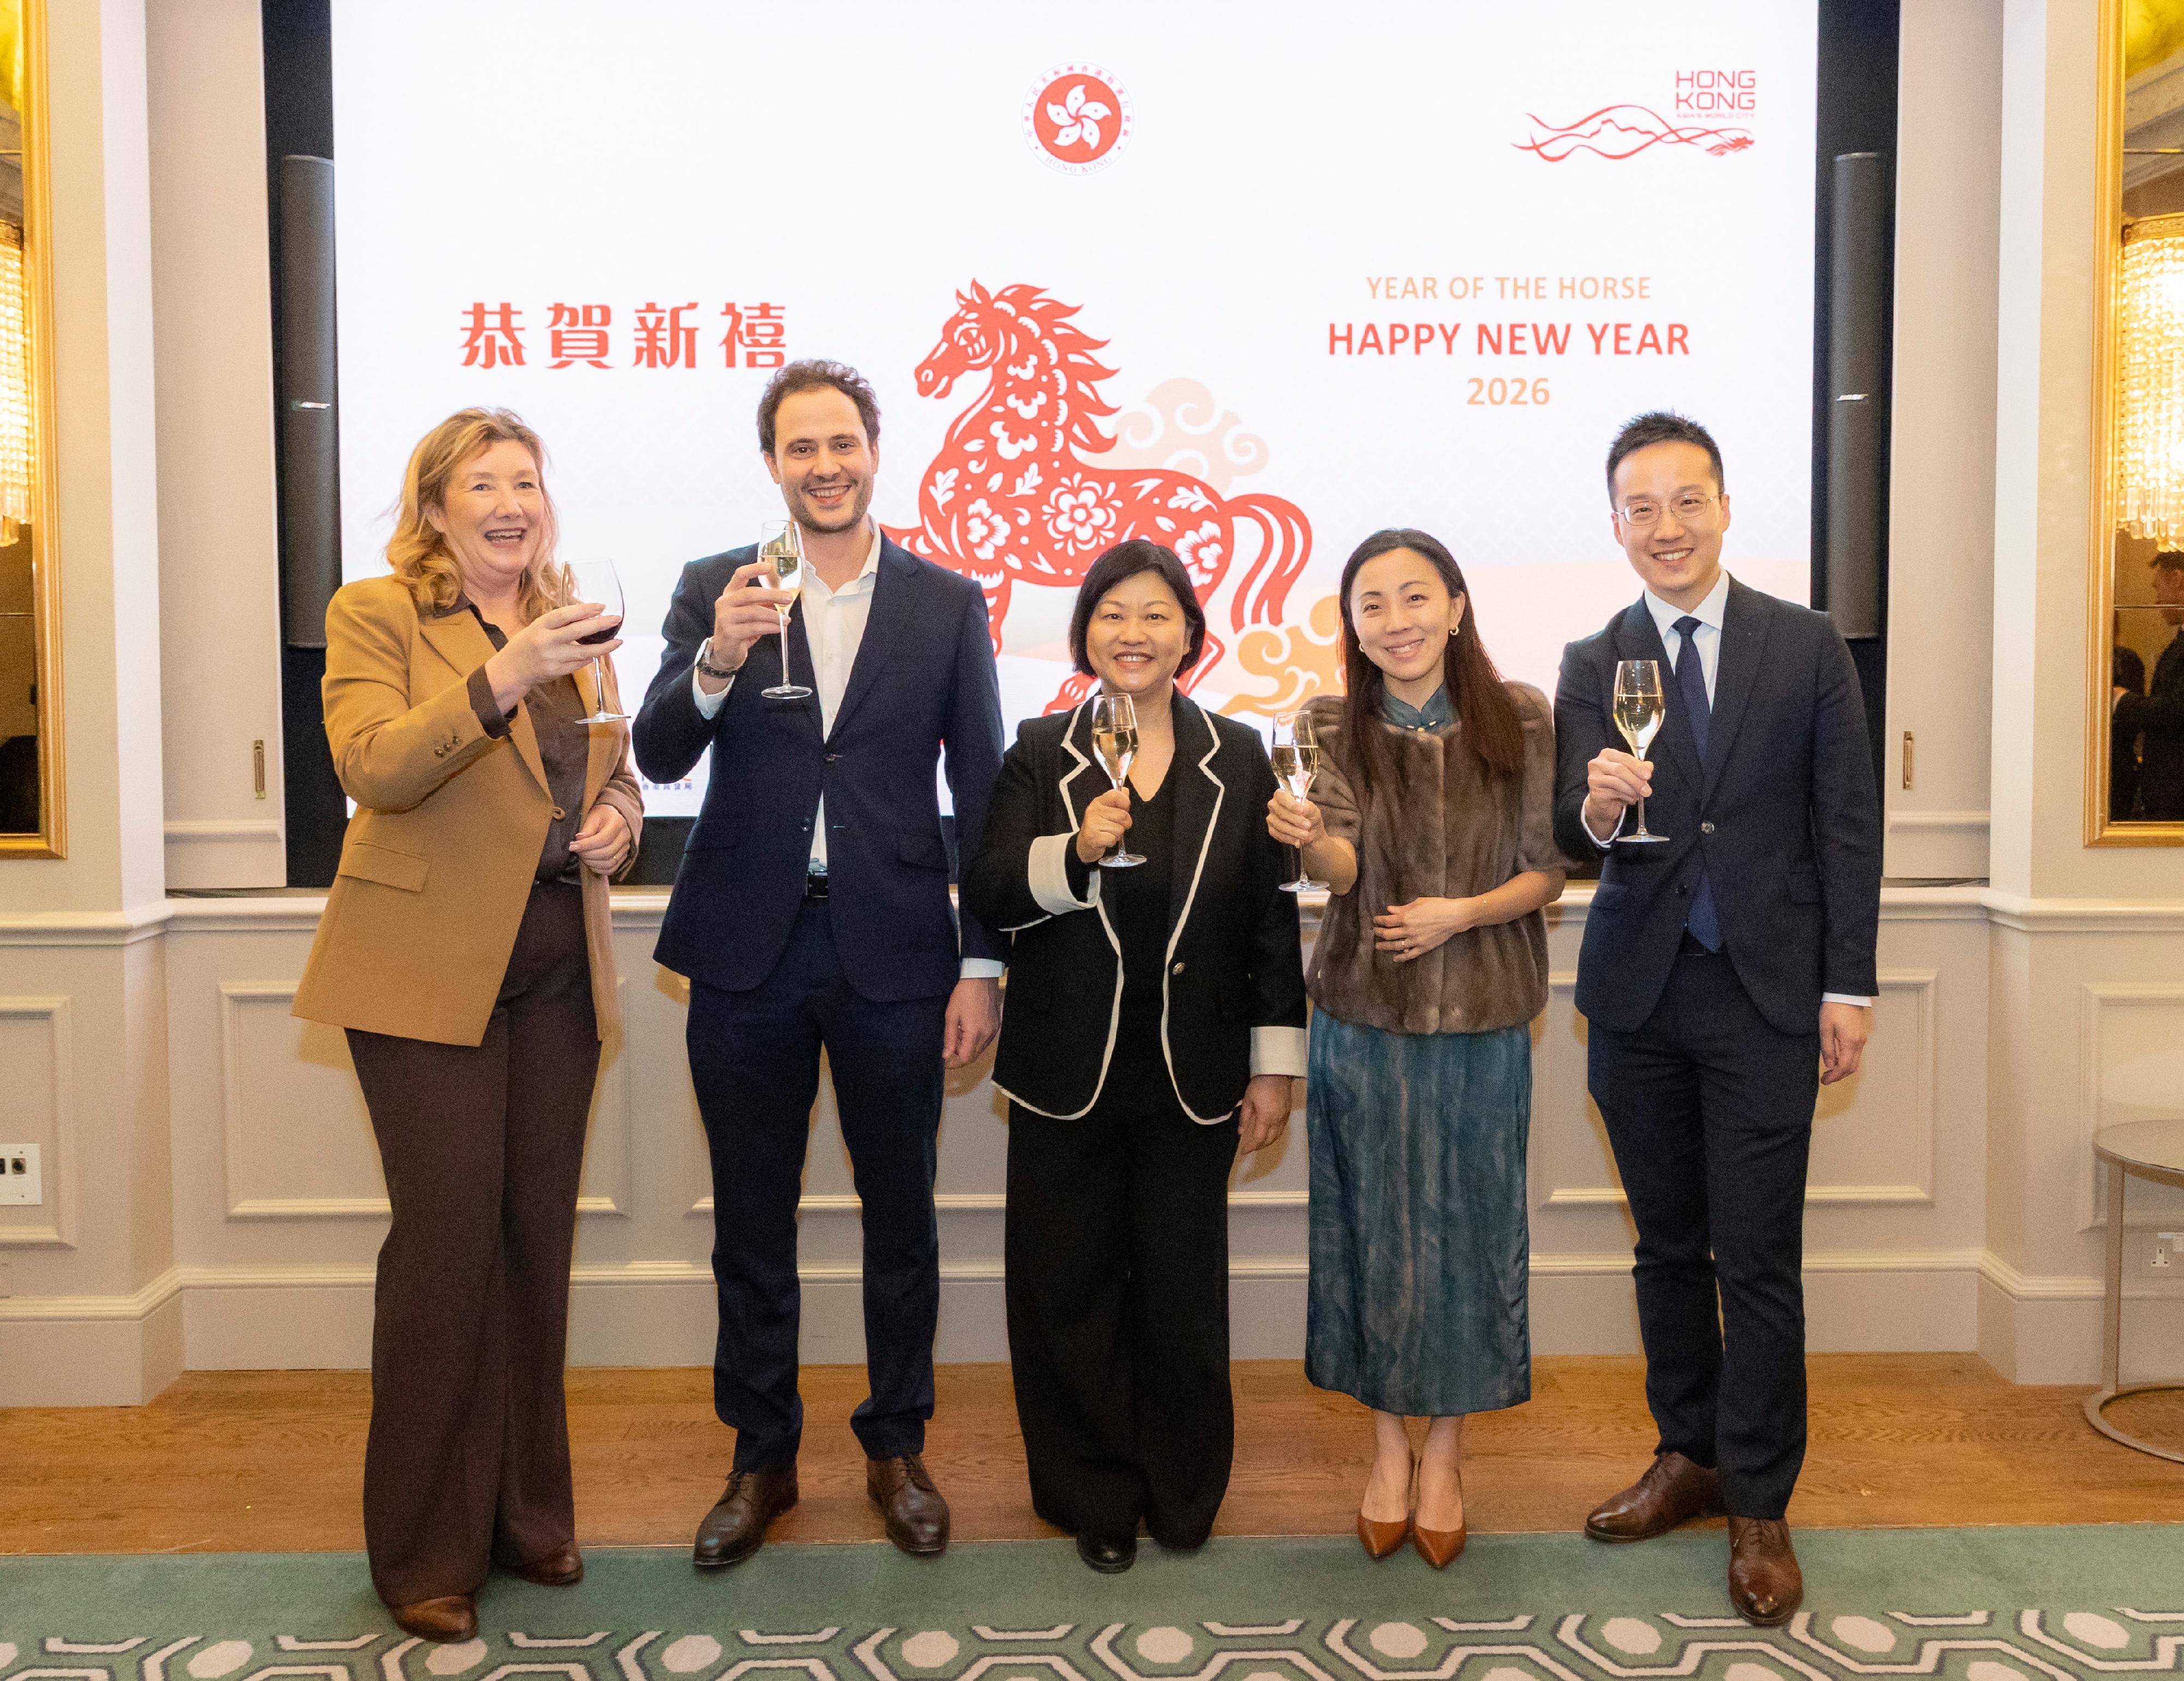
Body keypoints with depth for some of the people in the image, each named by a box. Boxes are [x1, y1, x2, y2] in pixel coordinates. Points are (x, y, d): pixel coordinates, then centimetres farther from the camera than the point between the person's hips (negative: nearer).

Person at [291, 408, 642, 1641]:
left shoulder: (575, 628, 16)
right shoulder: (374, 614, 0)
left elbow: (617, 776, 26)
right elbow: (374, 767, -16)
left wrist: (619, 823, 3)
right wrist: (502, 677, -27)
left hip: (556, 967, 5)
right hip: (428, 967, -5)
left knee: (538, 1237, 9)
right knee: (449, 1237, -5)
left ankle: (528, 1512, 24)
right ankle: (427, 1552, 11)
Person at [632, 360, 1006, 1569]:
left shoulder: (949, 603, 3)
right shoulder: (714, 592, 3)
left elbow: (981, 795, 2)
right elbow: (658, 757, -6)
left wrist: (982, 964, -2)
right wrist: (717, 662, -25)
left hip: (893, 949, 0)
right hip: (749, 949, 1)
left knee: (901, 1218, 11)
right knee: (752, 1222, 12)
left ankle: (897, 1448, 30)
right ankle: (762, 1460, 29)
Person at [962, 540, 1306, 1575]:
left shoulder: (1238, 760, 5)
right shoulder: (1041, 755, 3)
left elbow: (1273, 918, 5)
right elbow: (985, 896, -4)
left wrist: (1275, 1065, 3)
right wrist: (1072, 854, -22)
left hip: (1192, 1077, 0)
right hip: (1068, 1071, 0)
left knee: (1184, 1289, 9)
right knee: (1070, 1290, 8)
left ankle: (1182, 1494, 29)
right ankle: (1093, 1496, 26)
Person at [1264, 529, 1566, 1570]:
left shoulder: (1520, 719, -2)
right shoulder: (1334, 726, -2)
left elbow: (1548, 867, 1)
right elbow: (1344, 866, -14)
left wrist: (1464, 913, -15)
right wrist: (1305, 838, -35)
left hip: (1483, 1022, 0)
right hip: (1366, 1021, 0)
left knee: (1469, 1229, 8)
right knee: (1374, 1227, 8)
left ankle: (1446, 1456, 26)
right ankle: (1389, 1447, 27)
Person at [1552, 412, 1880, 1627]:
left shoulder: (1809, 647, 1)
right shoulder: (1594, 667, 4)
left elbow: (1849, 828, 0)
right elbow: (1576, 835, -5)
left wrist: (1848, 988, -4)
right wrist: (1596, 808, -29)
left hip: (1765, 992, -2)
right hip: (1640, 995, 2)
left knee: (1758, 1260, -1)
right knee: (1669, 1245, 14)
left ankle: (1760, 1507, 15)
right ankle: (1689, 1459, 30)